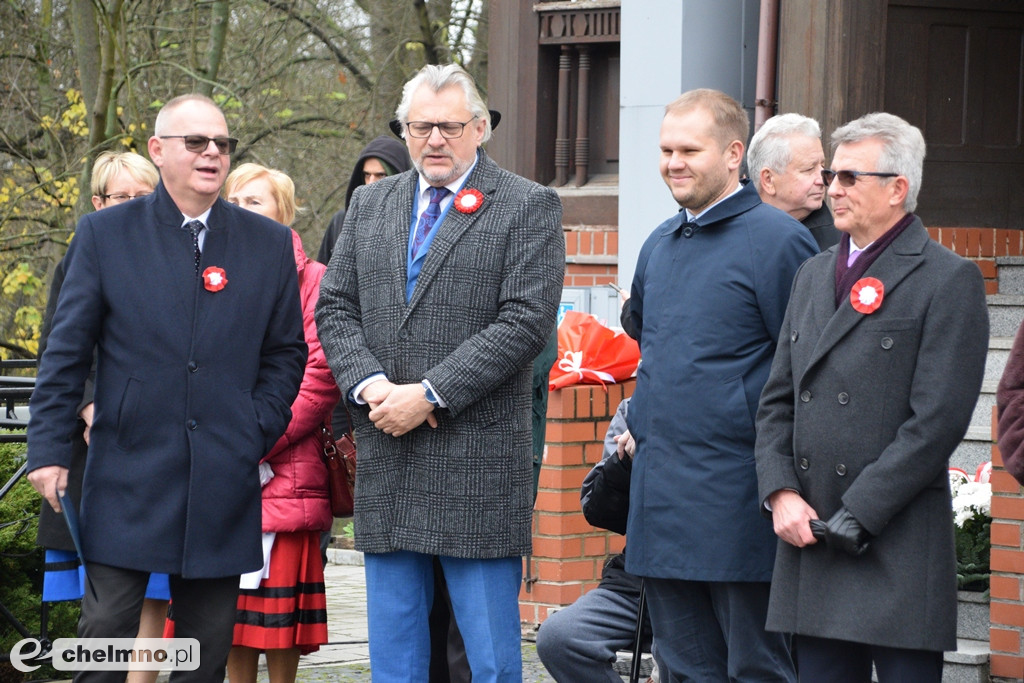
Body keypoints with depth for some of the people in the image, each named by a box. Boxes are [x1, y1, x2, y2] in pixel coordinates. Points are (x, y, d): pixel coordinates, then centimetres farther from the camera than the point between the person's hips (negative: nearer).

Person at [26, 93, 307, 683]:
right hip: (128, 475, -2)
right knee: (106, 635, -5)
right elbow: (67, 351, 4)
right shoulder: (104, 234, 4)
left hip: (225, 482, 2)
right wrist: (50, 449, -2)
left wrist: (257, 434, 0)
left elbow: (287, 353, 13)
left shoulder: (269, 243, 9)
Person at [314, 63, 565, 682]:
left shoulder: (528, 207, -2)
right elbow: (335, 308, 12)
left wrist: (429, 394, -15)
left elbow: (525, 322, -11)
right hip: (387, 461, 5)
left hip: (479, 465, -5)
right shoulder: (370, 206, 15)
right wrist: (369, 383, -8)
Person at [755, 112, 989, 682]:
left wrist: (855, 516, -13)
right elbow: (777, 401, 17)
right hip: (809, 532, 6)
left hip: (898, 549, -6)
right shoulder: (815, 275, 18)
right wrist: (781, 494, 0)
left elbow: (936, 422, -11)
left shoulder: (949, 281, -4)